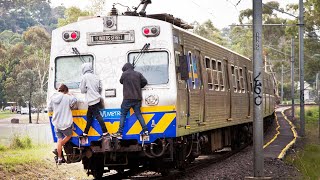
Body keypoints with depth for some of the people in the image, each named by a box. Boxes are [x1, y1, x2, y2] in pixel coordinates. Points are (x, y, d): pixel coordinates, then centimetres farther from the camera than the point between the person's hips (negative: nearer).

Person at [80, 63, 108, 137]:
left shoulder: (85, 77, -10)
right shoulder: (96, 77, 9)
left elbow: (83, 90, -7)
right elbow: (100, 88, 12)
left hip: (92, 100, -8)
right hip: (97, 99, 8)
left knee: (97, 116, -6)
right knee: (89, 116, 15)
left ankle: (105, 132, -8)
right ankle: (85, 132, 22)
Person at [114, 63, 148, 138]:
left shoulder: (124, 74, -2)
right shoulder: (138, 74, 8)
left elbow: (121, 81, 12)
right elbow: (145, 82, 6)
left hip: (128, 98, -4)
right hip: (137, 98, 4)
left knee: (123, 115, 3)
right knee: (138, 114, 10)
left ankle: (120, 132, -2)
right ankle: (145, 130, 1)